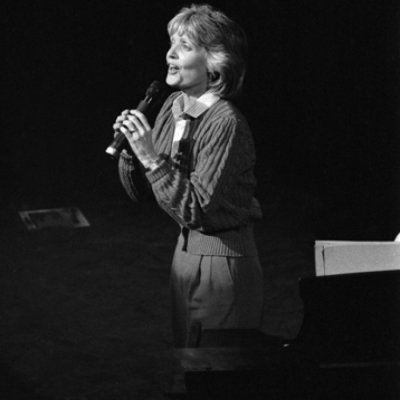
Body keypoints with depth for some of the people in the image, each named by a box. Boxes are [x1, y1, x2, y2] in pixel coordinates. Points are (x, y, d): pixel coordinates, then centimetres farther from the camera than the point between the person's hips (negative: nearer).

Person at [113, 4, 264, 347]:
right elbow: (139, 191, 10)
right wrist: (129, 148, -8)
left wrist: (151, 157, -26)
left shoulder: (226, 123, -20)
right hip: (186, 250, 8)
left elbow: (195, 210, -24)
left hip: (224, 258, -8)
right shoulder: (173, 107, 3)